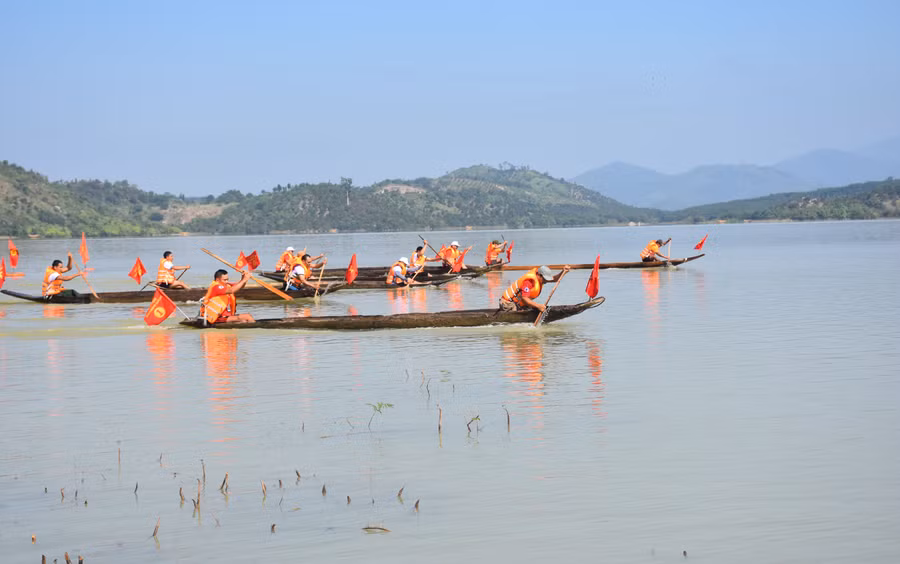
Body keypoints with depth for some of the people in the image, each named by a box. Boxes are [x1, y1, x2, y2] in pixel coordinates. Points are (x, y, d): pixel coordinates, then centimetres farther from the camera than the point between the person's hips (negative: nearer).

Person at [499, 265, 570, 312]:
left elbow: (554, 279, 7)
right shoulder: (529, 281, -25)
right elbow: (524, 298, -31)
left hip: (520, 304, 10)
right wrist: (538, 305, -37)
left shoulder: (539, 277, 2)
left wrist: (563, 272, -11)